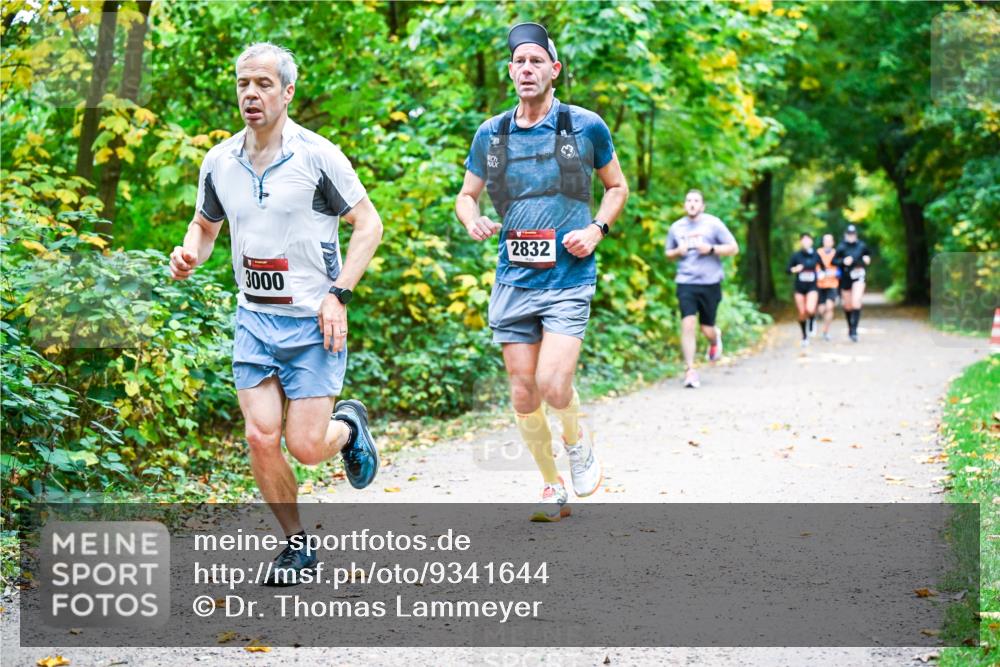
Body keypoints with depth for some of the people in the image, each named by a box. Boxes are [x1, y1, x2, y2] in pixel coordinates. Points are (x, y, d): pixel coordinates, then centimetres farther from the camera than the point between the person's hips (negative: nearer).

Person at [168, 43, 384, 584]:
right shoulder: (219, 161, 4)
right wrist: (190, 255, -3)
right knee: (261, 439, -5)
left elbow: (368, 223, -5)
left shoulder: (317, 155, -10)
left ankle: (348, 425, 29)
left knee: (305, 446, -7)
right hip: (253, 320, 4)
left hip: (313, 322, -4)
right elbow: (206, 224, 20)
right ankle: (297, 543, 15)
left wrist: (338, 295, -13)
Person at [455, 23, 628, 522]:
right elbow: (466, 195, 18)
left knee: (552, 384, -18)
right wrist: (473, 220, -6)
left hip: (568, 278, -3)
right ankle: (553, 488, 23)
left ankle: (577, 440, 16)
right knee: (523, 396, 5)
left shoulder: (586, 126, 1)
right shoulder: (491, 134, 6)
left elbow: (617, 186, 13)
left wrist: (596, 230, -5)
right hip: (514, 279, 3)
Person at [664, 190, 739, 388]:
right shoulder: (676, 227, 9)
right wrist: (677, 252, -1)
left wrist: (710, 249, -13)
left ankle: (715, 339, 43)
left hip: (710, 283, -1)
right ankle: (690, 371, -10)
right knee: (688, 324, -14)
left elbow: (733, 248, 1)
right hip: (686, 283, 1)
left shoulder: (713, 223, 1)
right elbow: (668, 252, 22)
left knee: (707, 329, 4)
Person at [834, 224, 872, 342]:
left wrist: (867, 258, -1)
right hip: (846, 278, 0)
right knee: (848, 306, 11)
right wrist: (843, 261, -25)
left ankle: (854, 330, -17)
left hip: (858, 277, 0)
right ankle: (850, 327, 36)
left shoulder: (861, 246, 0)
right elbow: (834, 261, -8)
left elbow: (868, 253, 20)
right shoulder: (841, 247, -7)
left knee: (856, 303, -18)